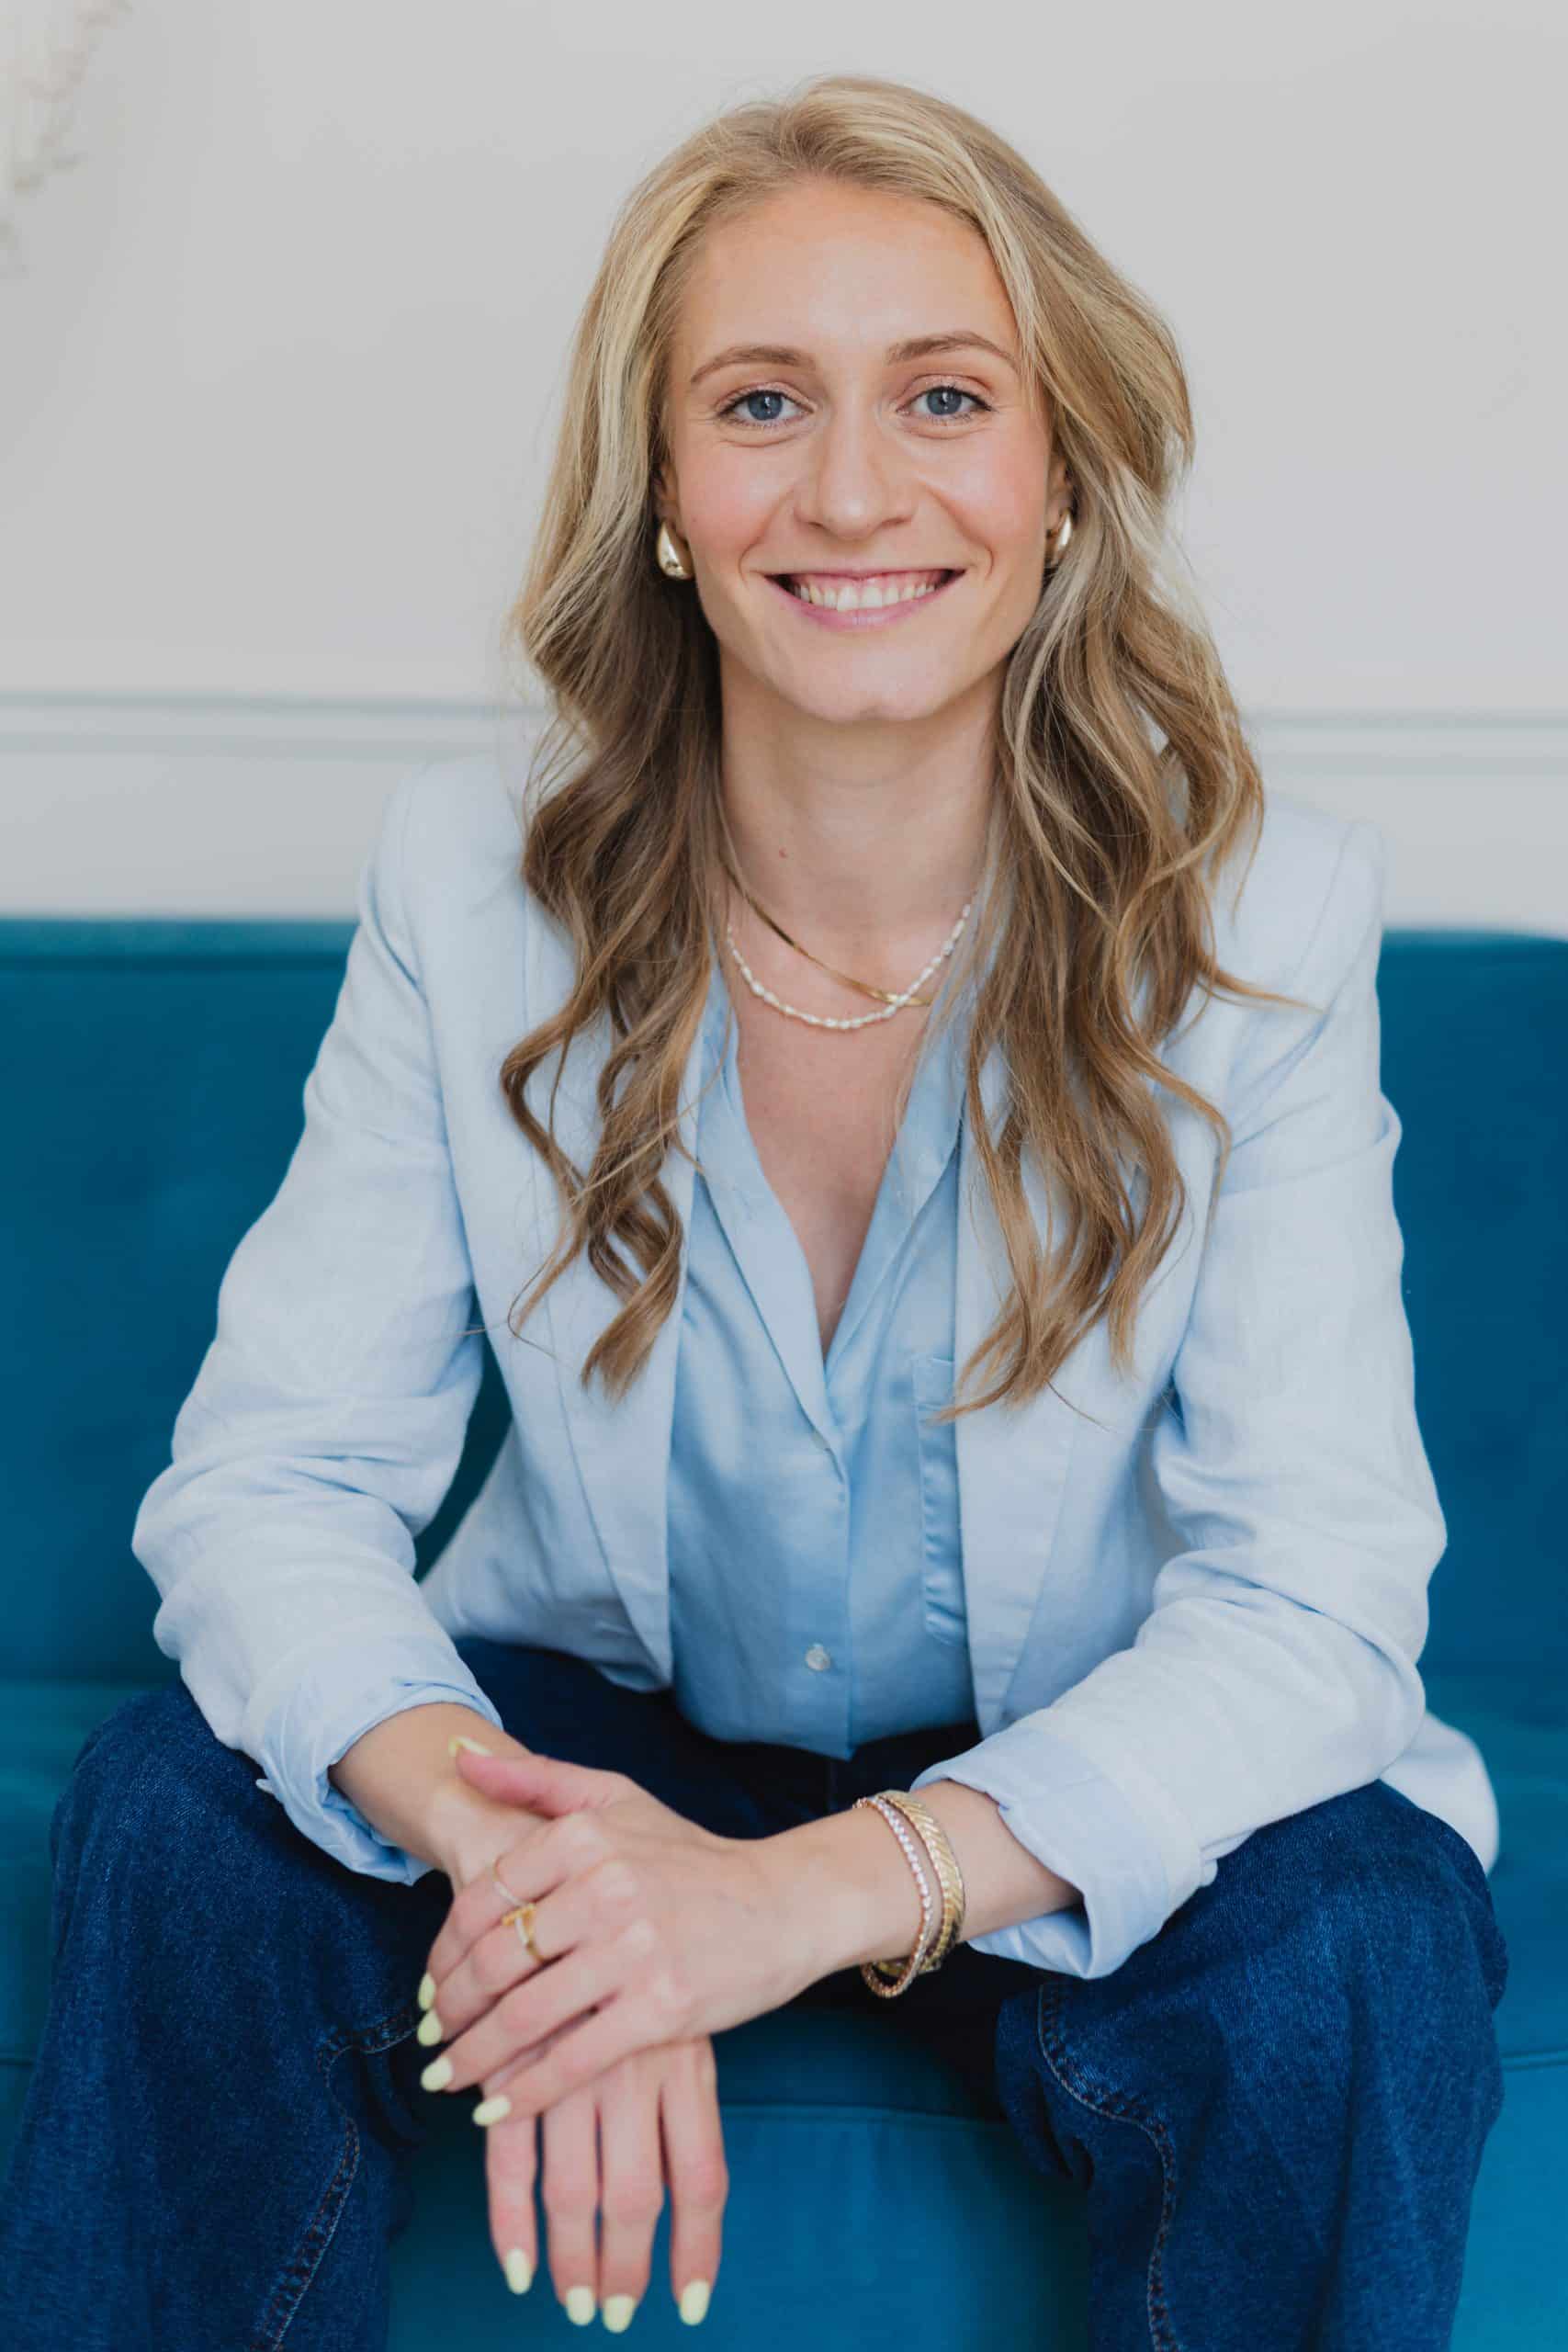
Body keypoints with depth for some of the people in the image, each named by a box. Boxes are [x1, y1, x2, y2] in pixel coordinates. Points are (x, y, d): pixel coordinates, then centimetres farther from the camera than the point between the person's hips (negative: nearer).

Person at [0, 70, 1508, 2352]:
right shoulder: (479, 882, -10)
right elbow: (268, 1477, -13)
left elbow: (1318, 1601, -20)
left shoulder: (1258, 918, -15)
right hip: (601, 1735, 2)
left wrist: (813, 1895, -35)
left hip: (1059, 1808, -1)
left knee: (1355, 1943, -31)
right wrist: (512, 1848, -36)